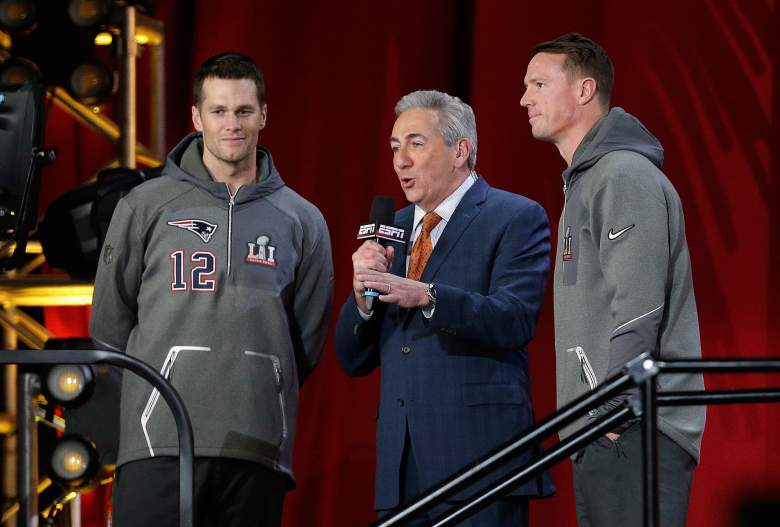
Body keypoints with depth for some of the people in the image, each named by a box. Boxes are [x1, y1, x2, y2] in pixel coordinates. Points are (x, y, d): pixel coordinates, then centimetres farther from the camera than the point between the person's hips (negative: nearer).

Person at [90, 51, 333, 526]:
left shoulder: (301, 220, 14)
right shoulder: (147, 206, 8)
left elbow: (308, 342, 19)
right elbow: (110, 323, 13)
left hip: (259, 448, 2)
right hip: (161, 441, -2)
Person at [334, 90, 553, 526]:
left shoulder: (517, 218, 1)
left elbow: (516, 320, -15)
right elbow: (354, 360, 16)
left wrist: (426, 297, -27)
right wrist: (363, 291, -3)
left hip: (479, 454, -5)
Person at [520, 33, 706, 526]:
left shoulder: (625, 176, -10)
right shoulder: (584, 182, 22)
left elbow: (638, 311, -17)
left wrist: (614, 414, -18)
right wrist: (589, 424, 18)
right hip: (599, 436, 10)